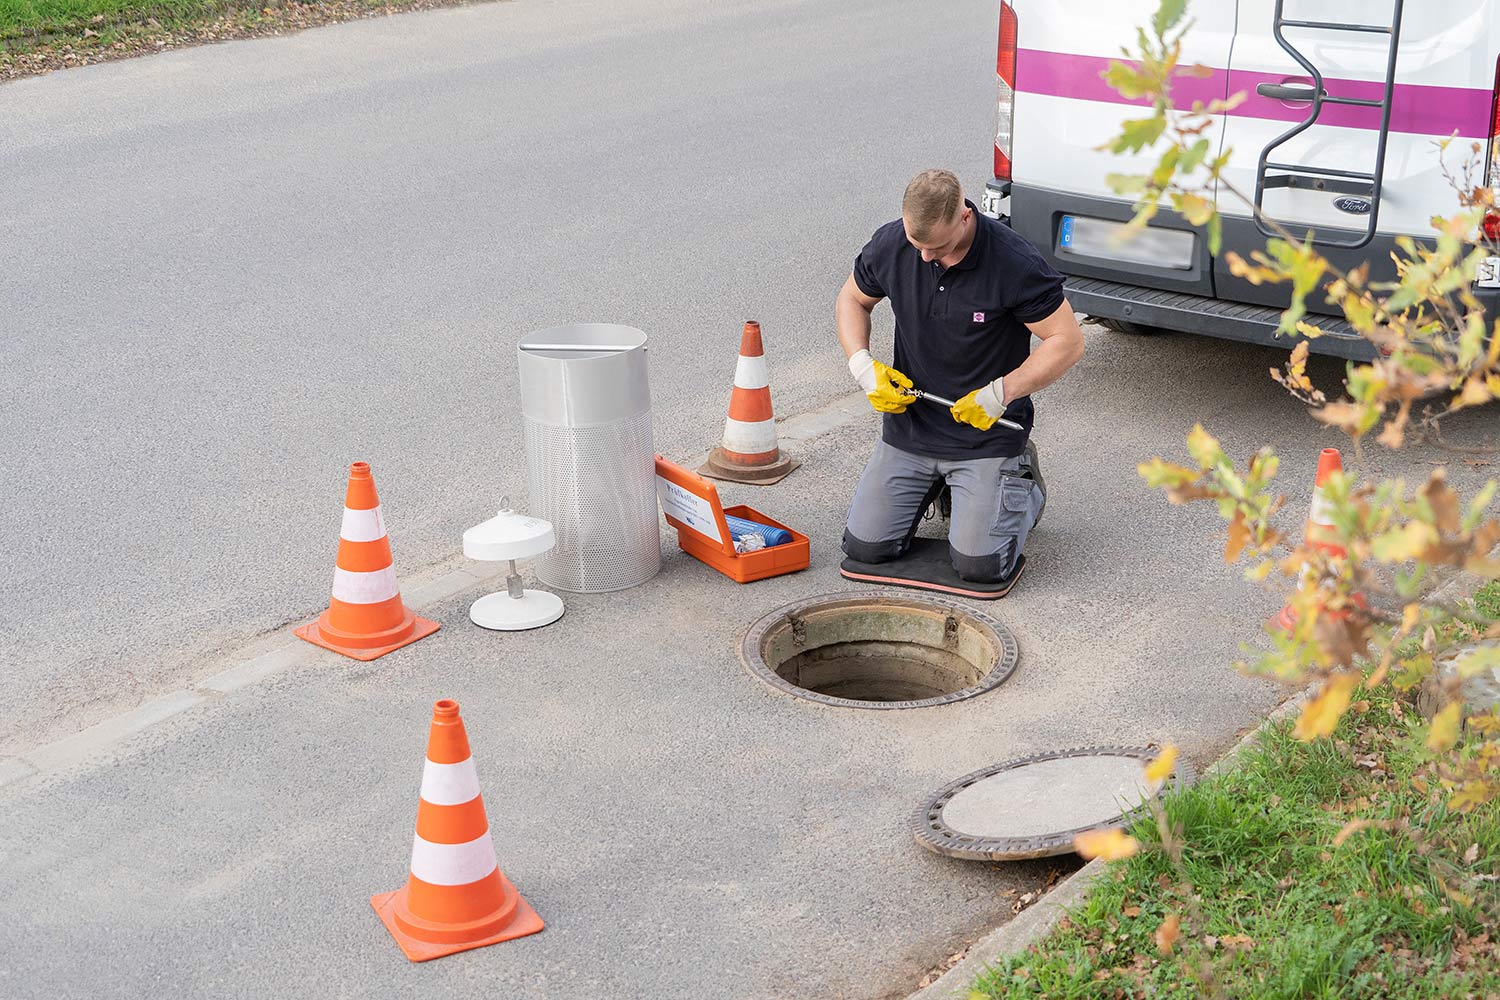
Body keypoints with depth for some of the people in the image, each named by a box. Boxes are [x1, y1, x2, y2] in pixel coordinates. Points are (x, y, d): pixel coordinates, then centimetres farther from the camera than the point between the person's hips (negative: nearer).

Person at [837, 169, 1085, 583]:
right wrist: (862, 365, -7)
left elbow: (1068, 341, -14)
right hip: (909, 424, 4)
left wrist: (1000, 393, -21)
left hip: (987, 433, -4)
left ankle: (1023, 482, 18)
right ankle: (936, 482, 28)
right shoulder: (890, 244, -9)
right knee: (866, 546, 0)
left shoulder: (1016, 263, -22)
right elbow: (852, 299, 10)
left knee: (979, 565, -13)